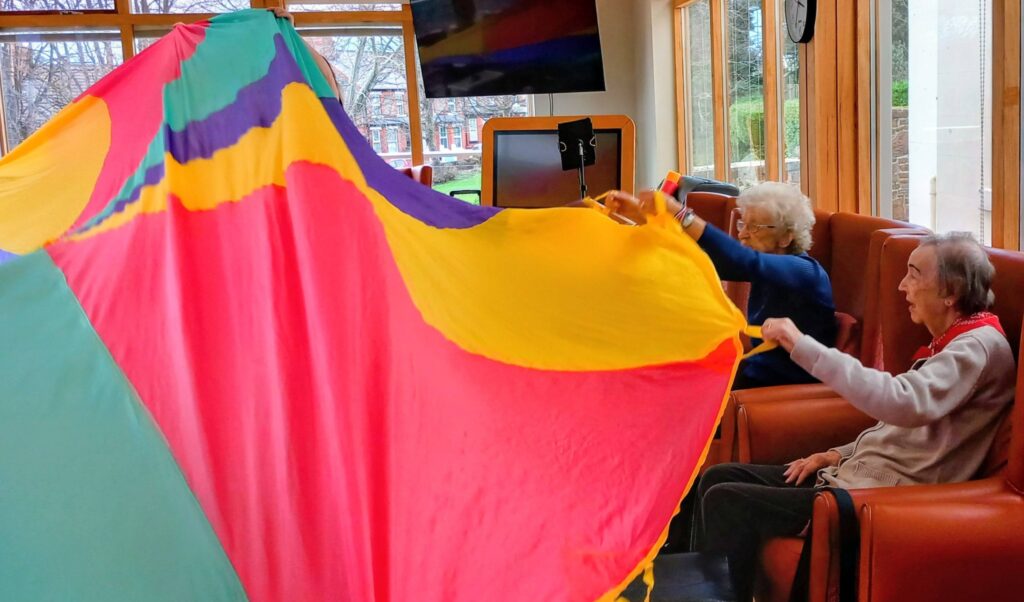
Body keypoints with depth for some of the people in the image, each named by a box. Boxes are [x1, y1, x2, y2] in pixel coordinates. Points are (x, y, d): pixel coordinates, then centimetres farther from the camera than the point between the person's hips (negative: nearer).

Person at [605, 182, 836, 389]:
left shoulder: (804, 272, -19)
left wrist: (679, 213, -45)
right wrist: (641, 214, -17)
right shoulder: (765, 268, 5)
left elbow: (745, 264, -38)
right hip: (758, 373, 7)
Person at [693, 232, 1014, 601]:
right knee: (718, 478, 5)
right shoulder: (948, 342, 15)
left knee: (727, 501, -17)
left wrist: (802, 346, -35)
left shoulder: (979, 347, -16)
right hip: (860, 474, 10)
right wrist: (841, 454, 9)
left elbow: (903, 403, -35)